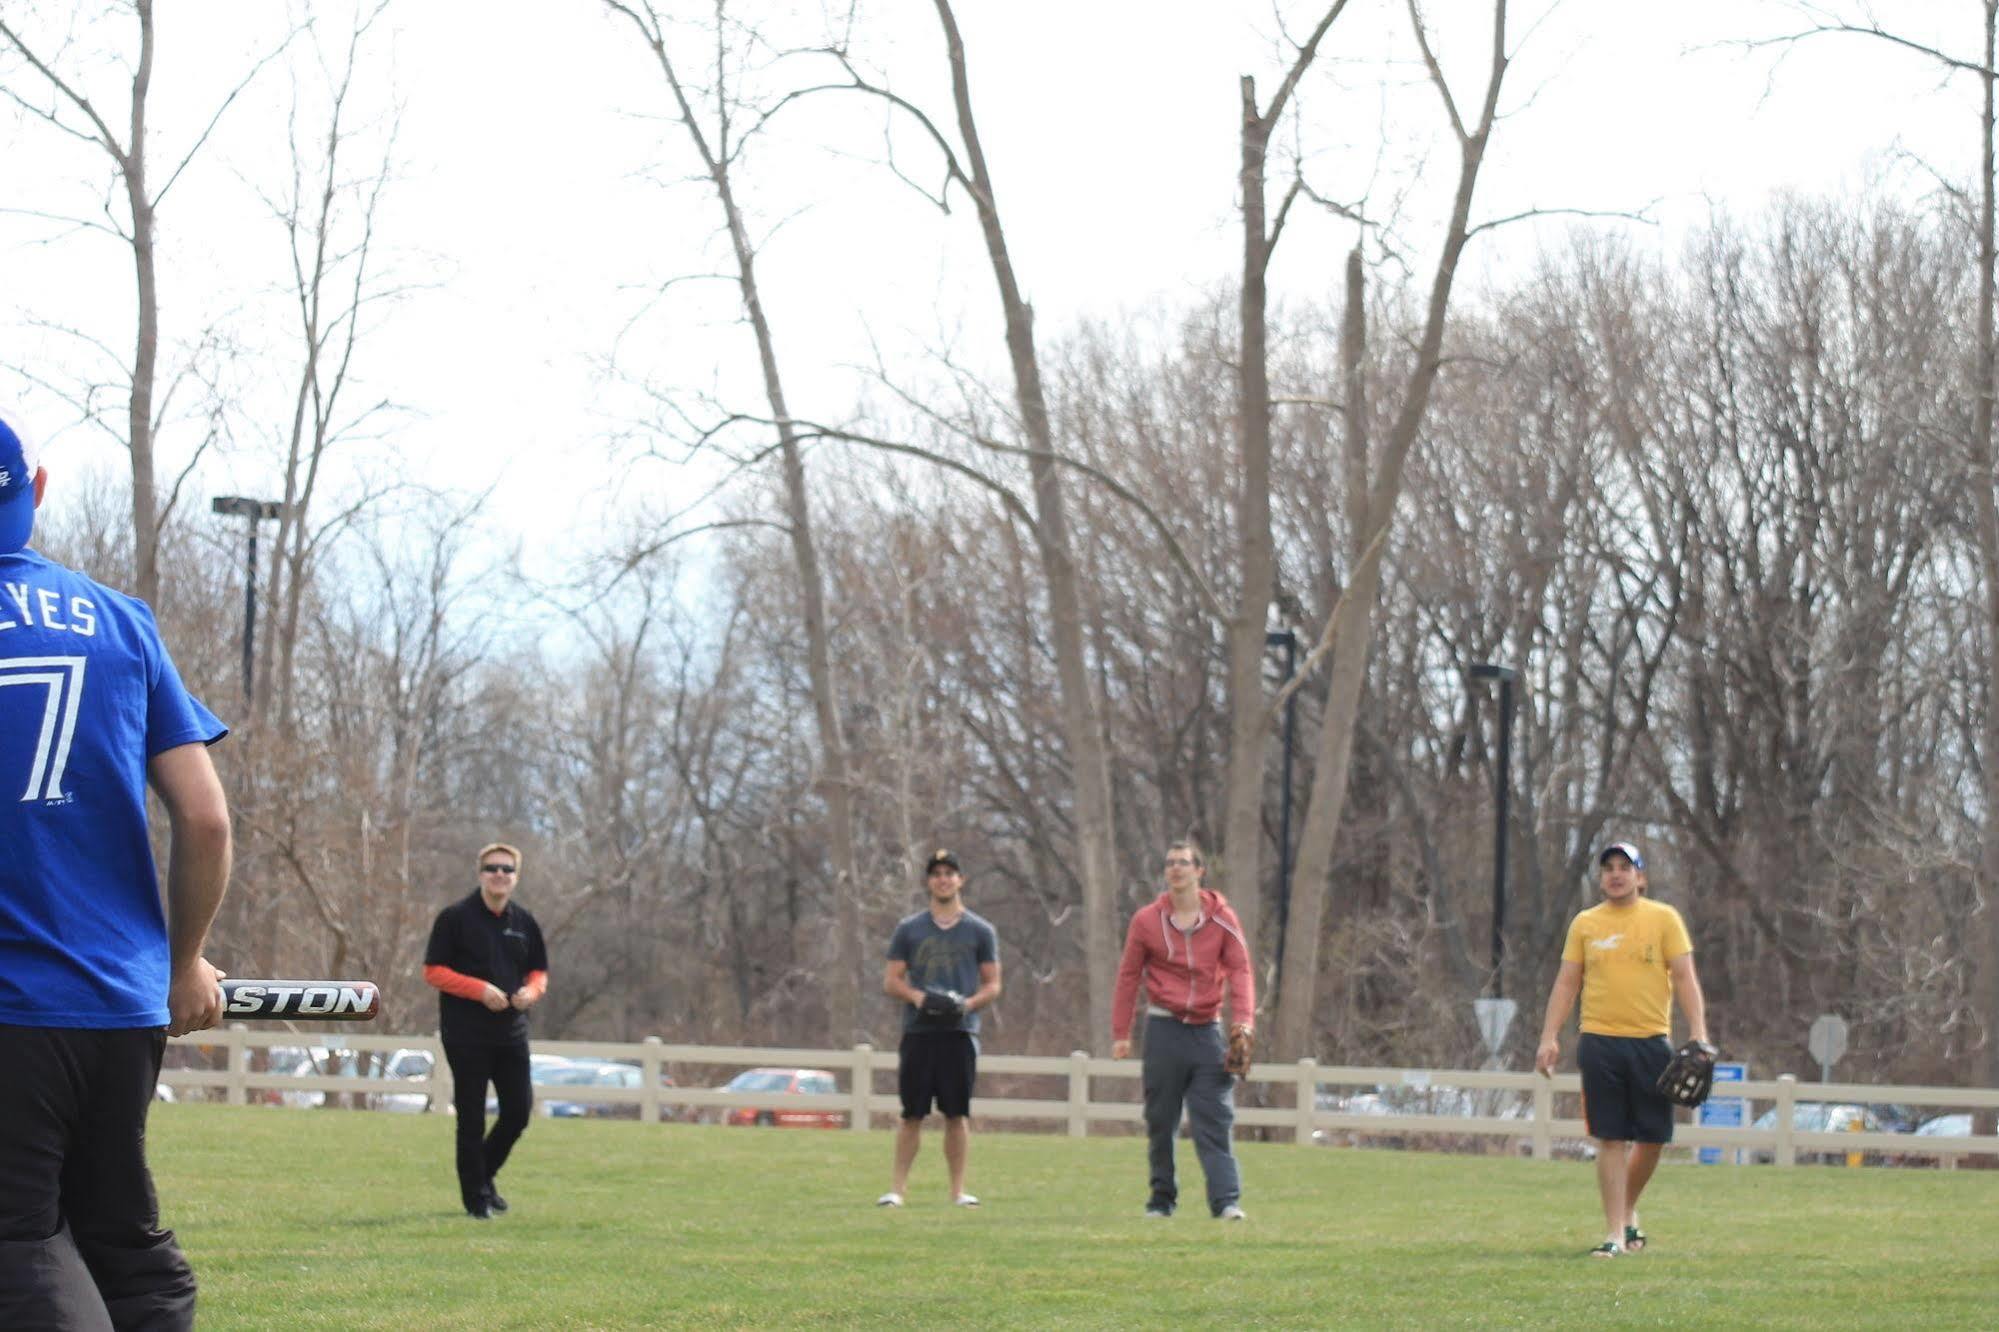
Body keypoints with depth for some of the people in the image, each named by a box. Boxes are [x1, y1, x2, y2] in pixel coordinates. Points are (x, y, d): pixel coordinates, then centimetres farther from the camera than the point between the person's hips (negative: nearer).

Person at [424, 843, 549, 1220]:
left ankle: (485, 1173, 28)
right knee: (471, 1119, -1)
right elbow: (433, 971, -8)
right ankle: (476, 1197, 9)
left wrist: (531, 991, -7)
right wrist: (481, 990, -19)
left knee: (519, 1111, 5)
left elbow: (539, 972, 18)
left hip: (511, 1032, 5)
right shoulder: (456, 917, -5)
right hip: (466, 1034, -5)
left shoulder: (524, 922, 10)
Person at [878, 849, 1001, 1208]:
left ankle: (958, 1189, 4)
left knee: (958, 1113, 0)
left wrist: (968, 1004, -10)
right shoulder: (909, 929, 10)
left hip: (961, 1030, 0)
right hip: (918, 1030, 0)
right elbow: (891, 980, 9)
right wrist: (917, 997, -11)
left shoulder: (981, 931, 9)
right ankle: (897, 1188, 3)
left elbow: (992, 985, 9)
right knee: (912, 1113, -1)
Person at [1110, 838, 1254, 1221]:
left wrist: (1243, 1021, -14)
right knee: (1160, 1121, 5)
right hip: (1163, 1028, 1)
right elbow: (1128, 977, 6)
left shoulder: (1222, 918, 2)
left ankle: (1226, 1200, -14)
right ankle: (1162, 1199, 14)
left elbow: (1239, 970, 1)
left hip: (1207, 1029, -1)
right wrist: (1121, 1034, 2)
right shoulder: (1146, 920, 3)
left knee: (1215, 1120, -8)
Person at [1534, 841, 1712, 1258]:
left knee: (1652, 1138, 4)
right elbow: (1566, 984, 9)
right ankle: (1616, 1234, -1)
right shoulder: (1585, 923, 8)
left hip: (1651, 1040, 0)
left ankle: (1628, 1211, 28)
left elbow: (1684, 977, 1)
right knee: (1611, 1139, -3)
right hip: (1599, 1043, 0)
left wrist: (1698, 1031, -10)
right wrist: (1549, 1038, 0)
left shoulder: (1664, 918, 5)